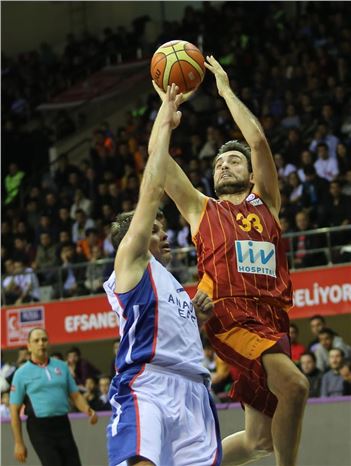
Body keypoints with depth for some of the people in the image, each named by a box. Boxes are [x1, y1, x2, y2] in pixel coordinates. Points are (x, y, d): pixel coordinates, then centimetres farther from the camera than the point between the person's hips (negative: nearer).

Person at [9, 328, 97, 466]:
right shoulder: (22, 373, 1)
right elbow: (14, 411, 1)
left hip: (63, 425, 4)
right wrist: (18, 443, -3)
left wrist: (87, 410, -7)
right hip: (40, 428, -4)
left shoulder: (61, 366, 12)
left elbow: (75, 395, 15)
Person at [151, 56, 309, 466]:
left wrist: (226, 90, 15)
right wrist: (169, 103, 18)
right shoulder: (201, 209, 17)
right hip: (229, 315, -4)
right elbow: (157, 154, 12)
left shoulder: (265, 203, 20)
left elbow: (259, 141, 9)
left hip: (272, 320, 4)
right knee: (293, 384, -28)